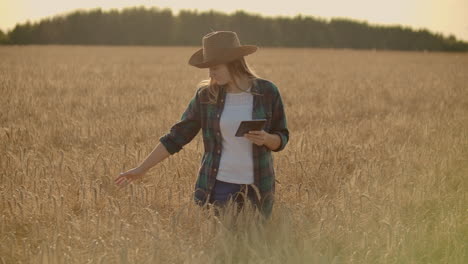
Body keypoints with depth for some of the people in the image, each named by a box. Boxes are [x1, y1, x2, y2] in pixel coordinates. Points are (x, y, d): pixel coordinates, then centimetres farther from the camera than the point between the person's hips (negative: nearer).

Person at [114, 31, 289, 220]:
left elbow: (281, 139, 4)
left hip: (256, 188, 0)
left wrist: (266, 139, -20)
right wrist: (141, 169, 1)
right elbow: (177, 136, 3)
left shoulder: (267, 92, -5)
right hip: (217, 186, 0)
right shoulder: (206, 95, -3)